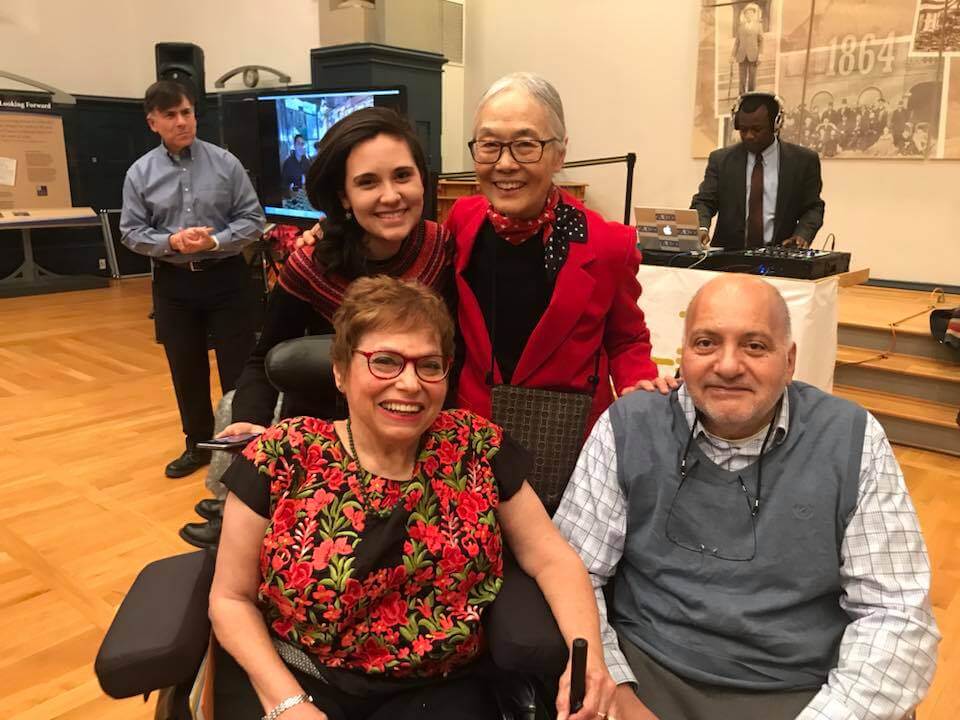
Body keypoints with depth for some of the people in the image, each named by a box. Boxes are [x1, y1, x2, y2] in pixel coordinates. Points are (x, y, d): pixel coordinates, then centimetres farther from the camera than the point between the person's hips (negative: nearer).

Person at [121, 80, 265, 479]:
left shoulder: (225, 163, -5)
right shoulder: (140, 173, 0)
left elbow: (253, 219, -5)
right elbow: (131, 232, 1)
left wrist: (214, 241, -19)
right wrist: (171, 242, -17)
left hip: (225, 277, -2)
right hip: (173, 282, 2)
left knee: (237, 365, 3)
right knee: (186, 370, 13)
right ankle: (199, 444, 30)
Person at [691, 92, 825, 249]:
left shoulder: (804, 161, 5)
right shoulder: (721, 160, 7)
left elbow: (813, 207, 10)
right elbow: (704, 201, 2)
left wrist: (802, 235, -11)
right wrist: (702, 228, -19)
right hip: (729, 257, 0)